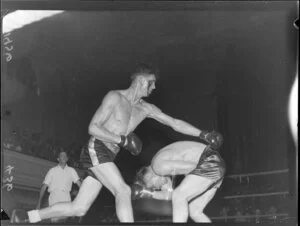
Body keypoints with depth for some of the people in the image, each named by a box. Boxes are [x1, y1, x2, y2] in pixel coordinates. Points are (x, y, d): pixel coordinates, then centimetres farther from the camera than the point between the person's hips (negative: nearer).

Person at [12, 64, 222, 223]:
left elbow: (175, 123, 9)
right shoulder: (114, 97, -6)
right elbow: (93, 127, -10)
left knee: (79, 208, 6)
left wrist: (203, 135, 1)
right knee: (123, 191, -23)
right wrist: (123, 140, -17)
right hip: (96, 150, -7)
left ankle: (30, 216, 19)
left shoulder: (147, 109, 11)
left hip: (106, 157, 7)